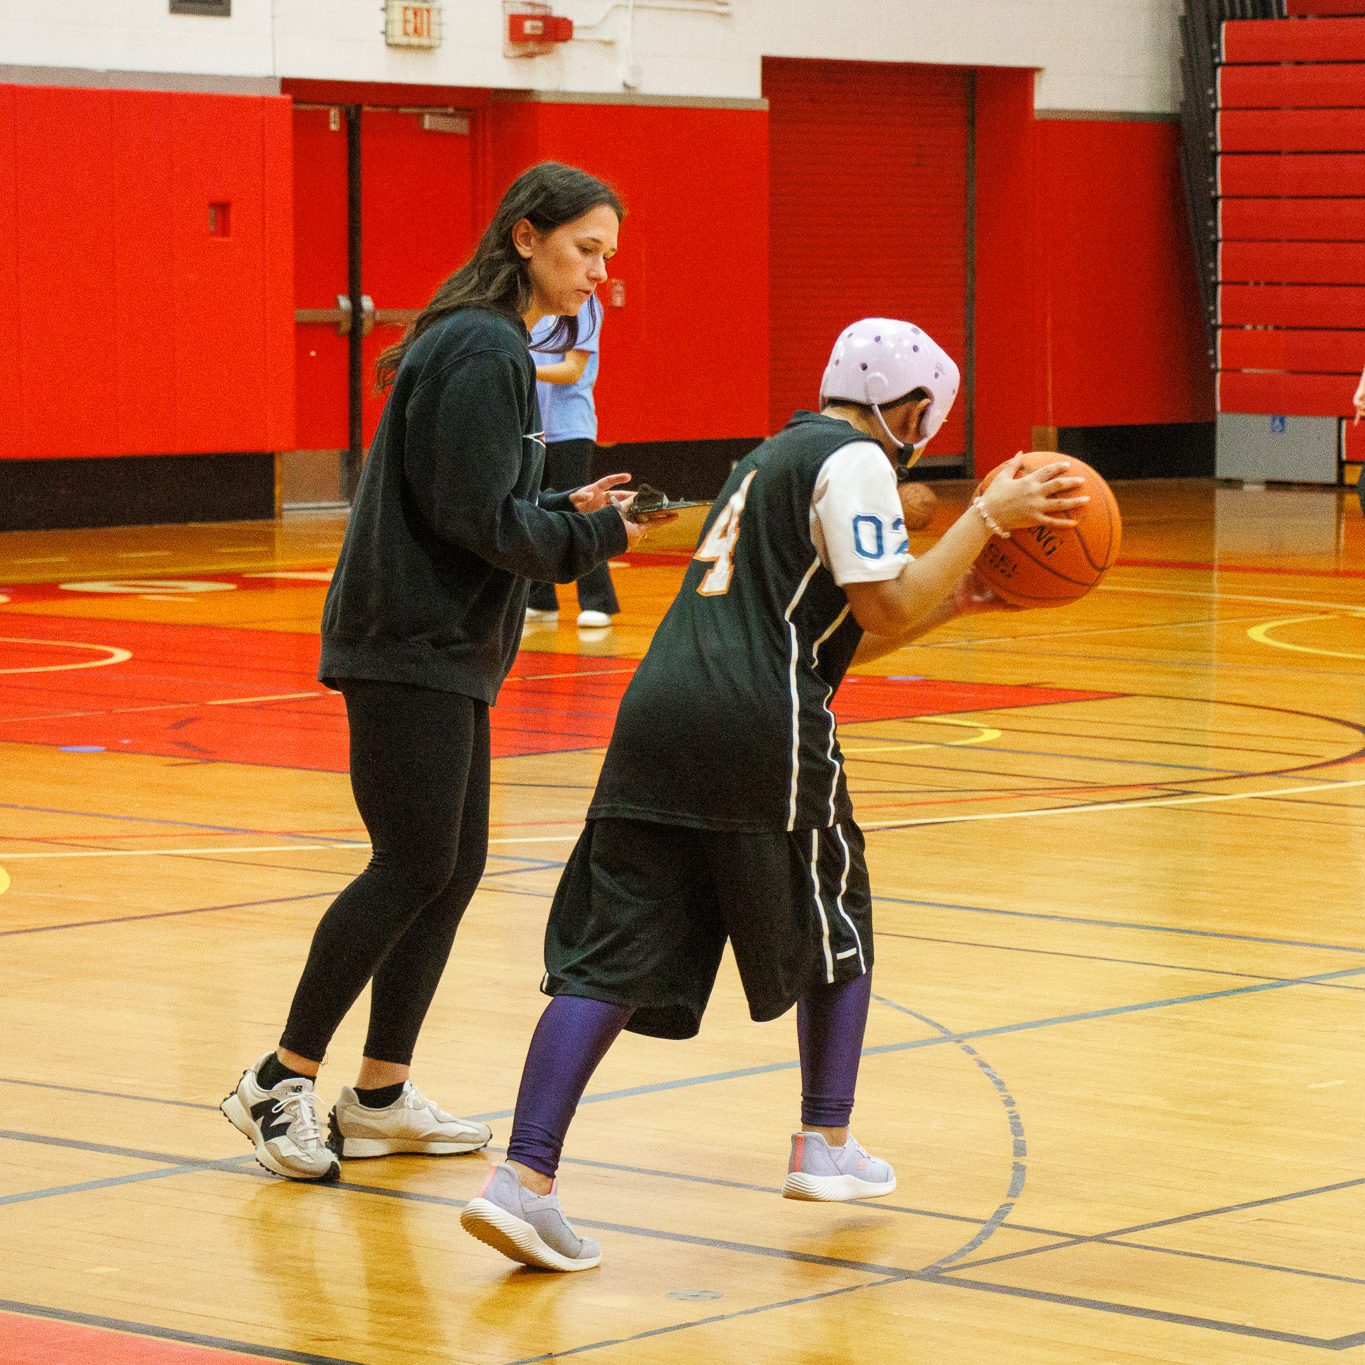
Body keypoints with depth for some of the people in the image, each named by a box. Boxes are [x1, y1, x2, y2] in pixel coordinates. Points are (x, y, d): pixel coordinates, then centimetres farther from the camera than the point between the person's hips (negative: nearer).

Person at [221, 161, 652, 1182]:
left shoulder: (490, 343, 16)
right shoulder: (482, 349, -16)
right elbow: (479, 518, -20)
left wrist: (572, 514, 5)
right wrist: (596, 534, -8)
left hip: (445, 646, 10)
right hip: (411, 646, -10)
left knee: (453, 868, 9)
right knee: (414, 864, -8)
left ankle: (381, 1098, 15)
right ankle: (280, 1082, 0)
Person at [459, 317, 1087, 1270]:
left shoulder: (772, 458, 29)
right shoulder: (854, 461, 1)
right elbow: (886, 612, -7)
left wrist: (954, 600, 31)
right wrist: (987, 519, 0)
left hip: (657, 716, 7)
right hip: (759, 730, -7)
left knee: (613, 957, 0)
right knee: (837, 924, 18)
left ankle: (525, 1178, -13)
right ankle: (826, 1145, 26)